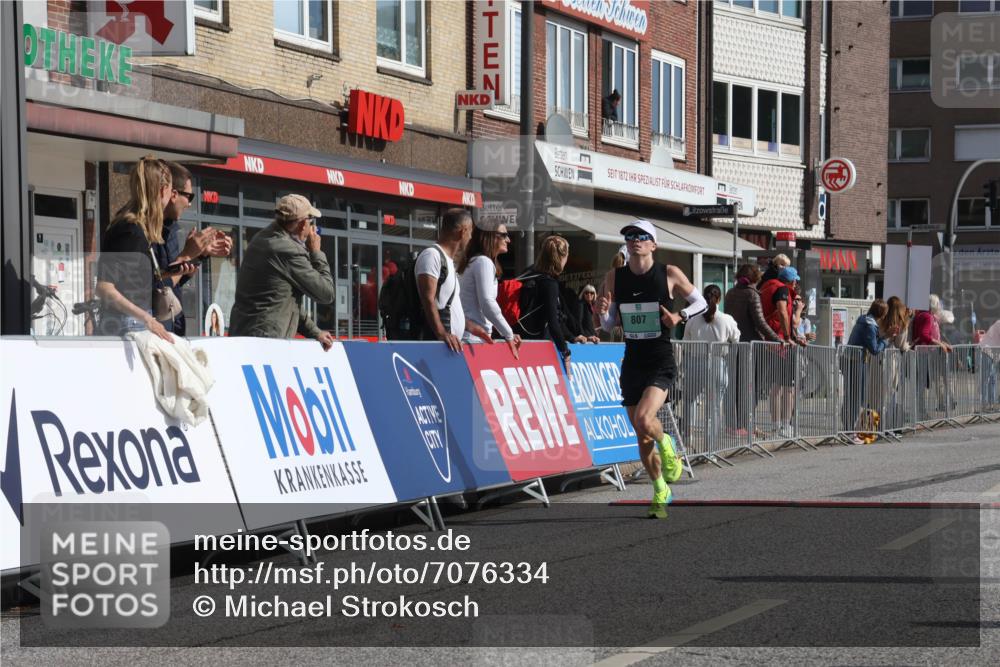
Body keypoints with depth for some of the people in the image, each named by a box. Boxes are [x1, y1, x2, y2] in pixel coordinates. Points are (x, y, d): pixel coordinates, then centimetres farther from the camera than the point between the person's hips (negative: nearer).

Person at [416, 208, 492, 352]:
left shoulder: (448, 261, 23)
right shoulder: (432, 255, -8)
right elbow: (428, 300, -18)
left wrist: (469, 326, 28)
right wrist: (441, 332, -27)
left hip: (453, 343, 9)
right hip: (437, 342, -9)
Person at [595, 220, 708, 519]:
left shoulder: (669, 274, -6)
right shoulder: (615, 278, 3)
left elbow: (701, 303, 6)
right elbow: (608, 325, 10)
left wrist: (680, 317, -13)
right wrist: (603, 312, -13)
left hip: (661, 362, -4)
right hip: (631, 362, 4)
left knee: (644, 419, -27)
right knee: (642, 437, 8)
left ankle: (667, 447, 7)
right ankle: (661, 492, 27)